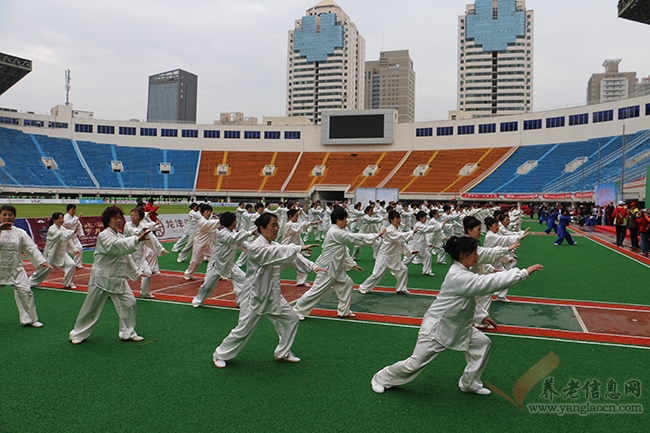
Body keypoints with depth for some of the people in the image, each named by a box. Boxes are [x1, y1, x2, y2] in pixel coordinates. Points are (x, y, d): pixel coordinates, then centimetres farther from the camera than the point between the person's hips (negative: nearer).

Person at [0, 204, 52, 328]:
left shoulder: (20, 232, 1)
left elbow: (31, 247, -1)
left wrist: (41, 261, -12)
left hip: (16, 269, 1)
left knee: (25, 292, -3)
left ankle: (30, 319, 11)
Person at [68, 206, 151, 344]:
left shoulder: (120, 236, 10)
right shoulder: (104, 236, -15)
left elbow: (127, 257, 19)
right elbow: (118, 246, -35)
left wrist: (136, 273, 19)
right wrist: (138, 239, -46)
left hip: (118, 278, 7)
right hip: (102, 278, -7)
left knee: (129, 302, 2)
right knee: (91, 308, 4)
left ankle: (128, 333, 16)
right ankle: (78, 334, 24)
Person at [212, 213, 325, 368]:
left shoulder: (275, 246, 6)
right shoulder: (255, 247, -20)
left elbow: (292, 258, 2)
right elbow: (274, 253, -35)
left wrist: (313, 266, -11)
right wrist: (299, 248, -42)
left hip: (273, 295, 8)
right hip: (255, 296, -8)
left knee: (291, 318, 9)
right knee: (243, 330, -2)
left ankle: (283, 353, 25)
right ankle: (220, 355, 20)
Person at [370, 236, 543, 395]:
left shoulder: (462, 272, 1)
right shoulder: (459, 277, -30)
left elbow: (467, 299, 17)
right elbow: (490, 282, -36)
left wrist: (481, 315, 14)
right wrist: (524, 272, -33)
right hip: (436, 327, -10)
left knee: (482, 343, 7)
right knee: (415, 364, -2)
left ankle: (469, 383, 23)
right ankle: (382, 378, 22)